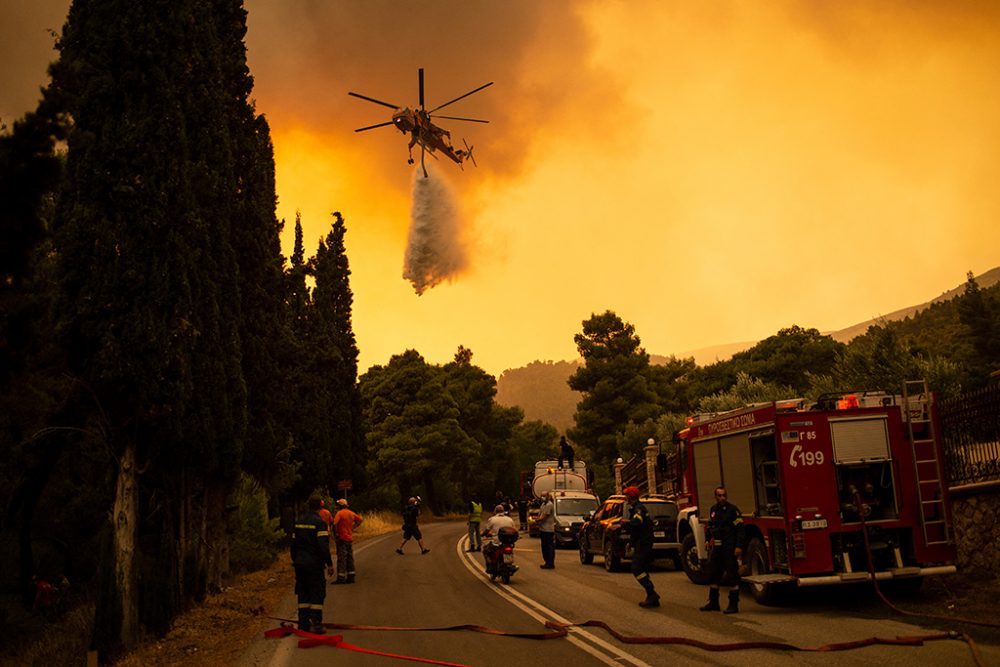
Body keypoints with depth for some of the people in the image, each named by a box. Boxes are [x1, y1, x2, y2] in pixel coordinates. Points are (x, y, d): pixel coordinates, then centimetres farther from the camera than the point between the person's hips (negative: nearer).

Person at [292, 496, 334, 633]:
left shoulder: (298, 521, 10)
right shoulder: (319, 522, -12)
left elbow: (293, 543, 14)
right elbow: (323, 546, -17)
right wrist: (329, 563, -12)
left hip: (300, 563, 7)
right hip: (314, 563, -6)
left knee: (303, 594, 13)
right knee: (317, 594, 0)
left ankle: (303, 623, 14)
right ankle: (316, 623, -4)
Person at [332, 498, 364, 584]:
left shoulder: (339, 513, -11)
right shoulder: (351, 513, 10)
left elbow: (335, 523, -26)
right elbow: (360, 520, 18)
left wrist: (335, 533, -13)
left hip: (342, 538, -7)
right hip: (350, 538, 7)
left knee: (341, 558, -4)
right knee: (350, 558, 12)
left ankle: (341, 578, -4)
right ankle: (351, 577, 15)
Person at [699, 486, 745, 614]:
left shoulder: (733, 510, -8)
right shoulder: (713, 510, 12)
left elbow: (740, 529, -13)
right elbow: (709, 526, 25)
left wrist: (739, 547, -18)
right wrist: (708, 540, 14)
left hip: (730, 548, -7)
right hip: (716, 548, 7)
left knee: (732, 575, -3)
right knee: (713, 574, 11)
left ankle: (733, 605, 4)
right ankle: (713, 602, 22)